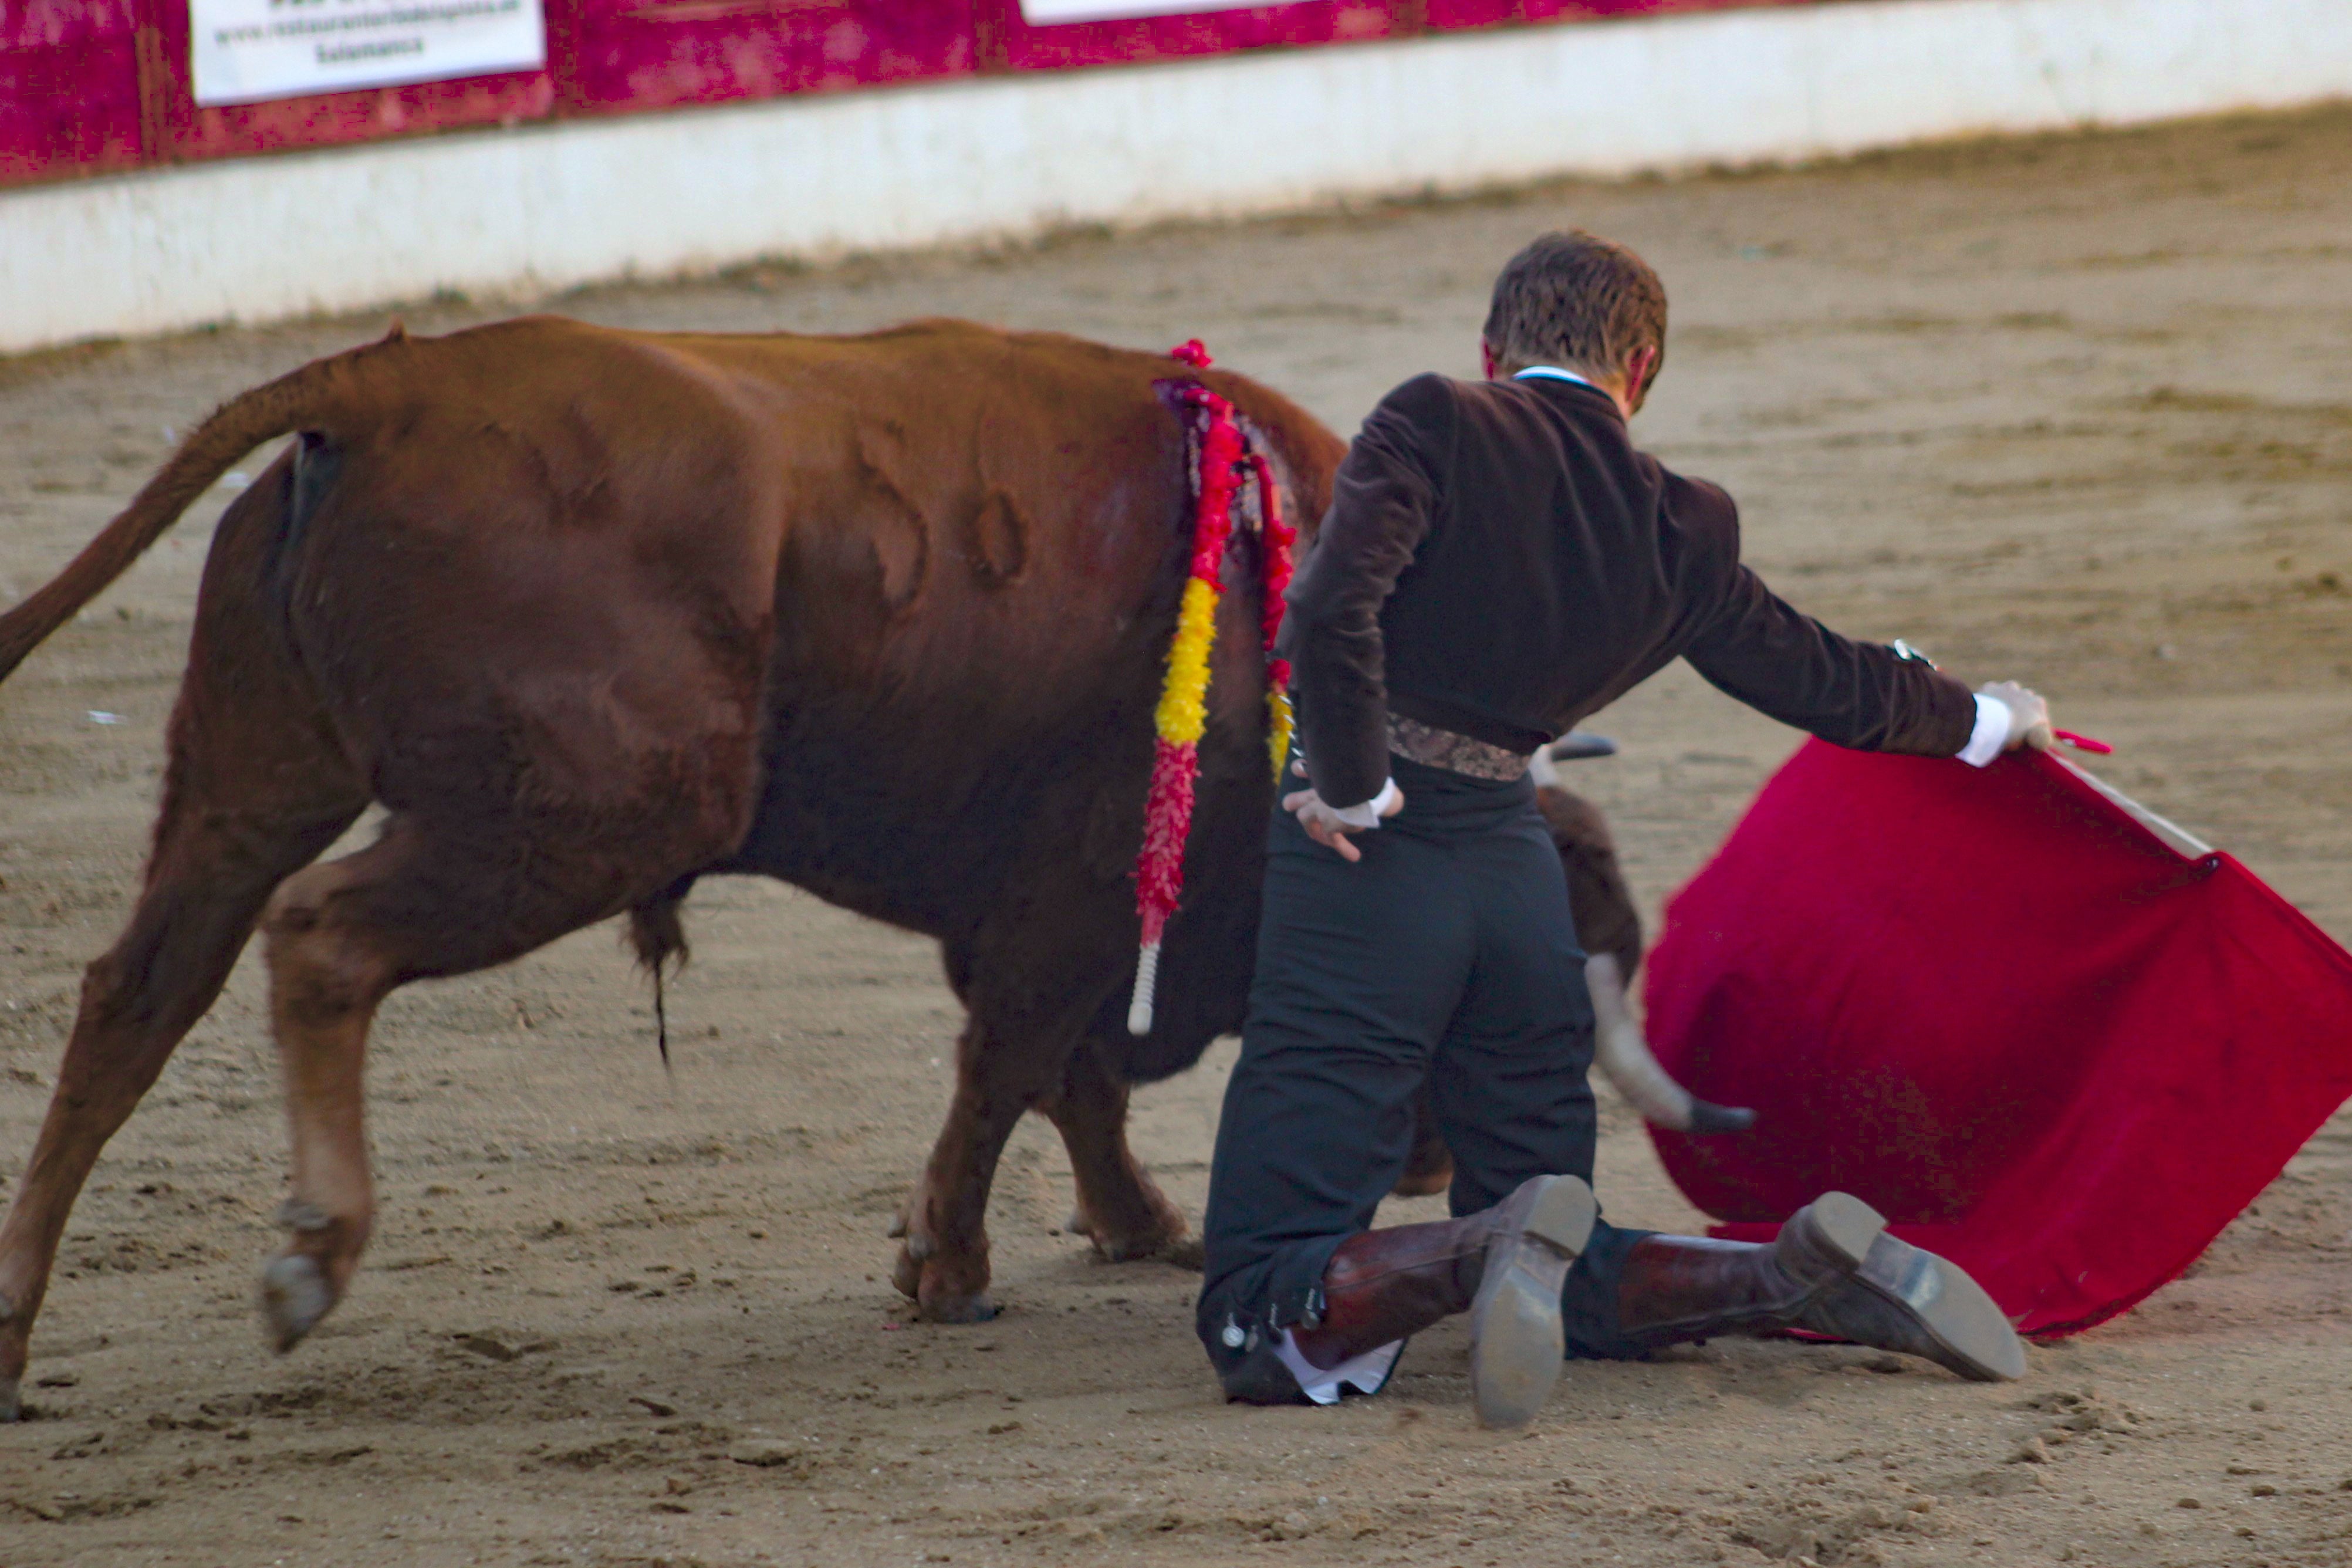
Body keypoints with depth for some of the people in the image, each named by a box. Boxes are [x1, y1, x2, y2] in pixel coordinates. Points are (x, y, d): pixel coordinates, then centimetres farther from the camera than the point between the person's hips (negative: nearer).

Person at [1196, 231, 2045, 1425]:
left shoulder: (1436, 429, -5)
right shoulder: (1678, 532, 9)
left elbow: (1333, 609, -20)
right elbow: (1828, 684, 22)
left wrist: (1355, 789, -7)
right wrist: (1986, 723, 40)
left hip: (1369, 871, -5)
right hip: (1516, 867, 5)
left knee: (1262, 1321, -7)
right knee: (1566, 1282, 20)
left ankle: (1481, 1254, -32)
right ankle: (1796, 1274, -5)